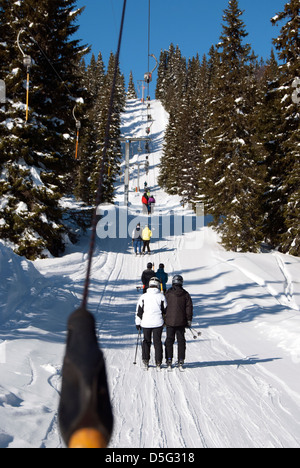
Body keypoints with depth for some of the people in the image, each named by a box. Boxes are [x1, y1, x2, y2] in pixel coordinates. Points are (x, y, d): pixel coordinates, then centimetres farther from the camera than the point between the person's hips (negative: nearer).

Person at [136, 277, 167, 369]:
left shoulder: (143, 297, -1)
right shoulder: (161, 296, -3)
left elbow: (139, 311, 2)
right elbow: (165, 310, 4)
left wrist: (138, 323, 11)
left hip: (146, 323, 0)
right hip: (158, 323, 0)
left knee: (146, 341, 14)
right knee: (157, 341, 7)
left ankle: (145, 359, 8)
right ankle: (158, 362, 7)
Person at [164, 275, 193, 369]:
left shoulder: (168, 293, -5)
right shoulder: (185, 294, -1)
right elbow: (189, 307, 1)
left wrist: (163, 319, 13)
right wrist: (189, 320, 8)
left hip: (169, 321, -1)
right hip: (181, 322, 1)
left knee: (169, 340, 7)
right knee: (181, 340, 9)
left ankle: (169, 359, 5)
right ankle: (181, 359, 9)